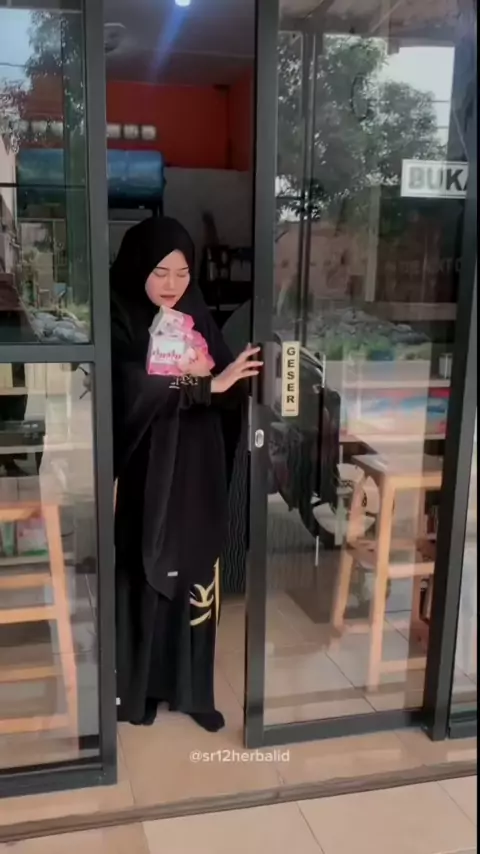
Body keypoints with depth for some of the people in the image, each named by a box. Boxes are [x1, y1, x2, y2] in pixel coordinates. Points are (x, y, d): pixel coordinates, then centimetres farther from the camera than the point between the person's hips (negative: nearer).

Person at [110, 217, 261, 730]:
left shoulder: (198, 319, 6)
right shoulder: (118, 323, -9)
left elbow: (230, 390, 4)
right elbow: (134, 390, -25)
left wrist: (211, 376, -18)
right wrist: (204, 384, -31)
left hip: (196, 477, 4)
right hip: (143, 478, -4)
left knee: (194, 582, 10)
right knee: (143, 582, 7)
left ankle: (192, 690, 26)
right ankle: (137, 689, 26)